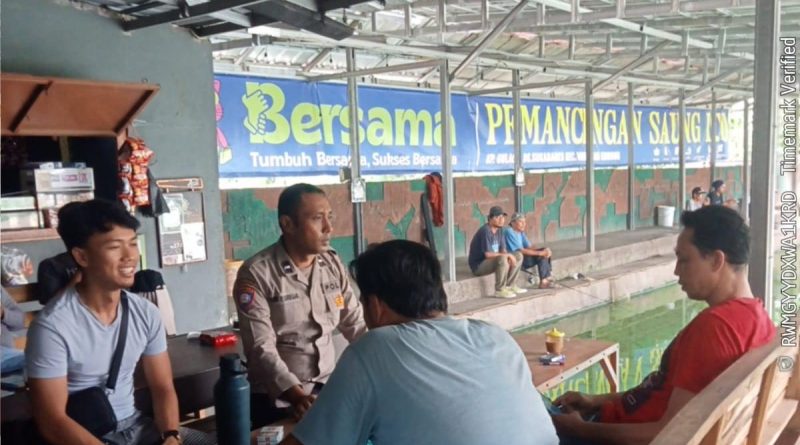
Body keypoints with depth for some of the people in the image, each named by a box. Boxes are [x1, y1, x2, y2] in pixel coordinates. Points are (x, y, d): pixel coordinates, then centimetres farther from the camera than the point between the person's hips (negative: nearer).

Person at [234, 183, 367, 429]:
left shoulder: (332, 263, 3)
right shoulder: (256, 274, -14)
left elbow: (356, 323, 5)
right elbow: (261, 348, -20)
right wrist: (296, 394, -32)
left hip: (327, 388, 5)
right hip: (277, 399, -5)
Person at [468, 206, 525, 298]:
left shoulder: (499, 229, 4)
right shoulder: (485, 231, -24)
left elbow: (503, 250, 5)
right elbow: (488, 254, -29)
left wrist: (509, 256, -18)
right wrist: (508, 255, -21)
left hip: (491, 260, 9)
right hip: (478, 265, -9)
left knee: (518, 256, 6)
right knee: (502, 259, -35)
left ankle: (509, 286, 10)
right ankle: (499, 290, -20)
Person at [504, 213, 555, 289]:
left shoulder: (520, 232, 11)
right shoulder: (509, 232, -19)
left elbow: (529, 246, 6)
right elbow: (520, 251, -23)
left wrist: (543, 251, -12)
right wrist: (540, 253, -21)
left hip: (522, 257, 9)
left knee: (546, 252, 0)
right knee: (541, 256, -19)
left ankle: (547, 278, -4)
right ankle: (543, 282, -12)